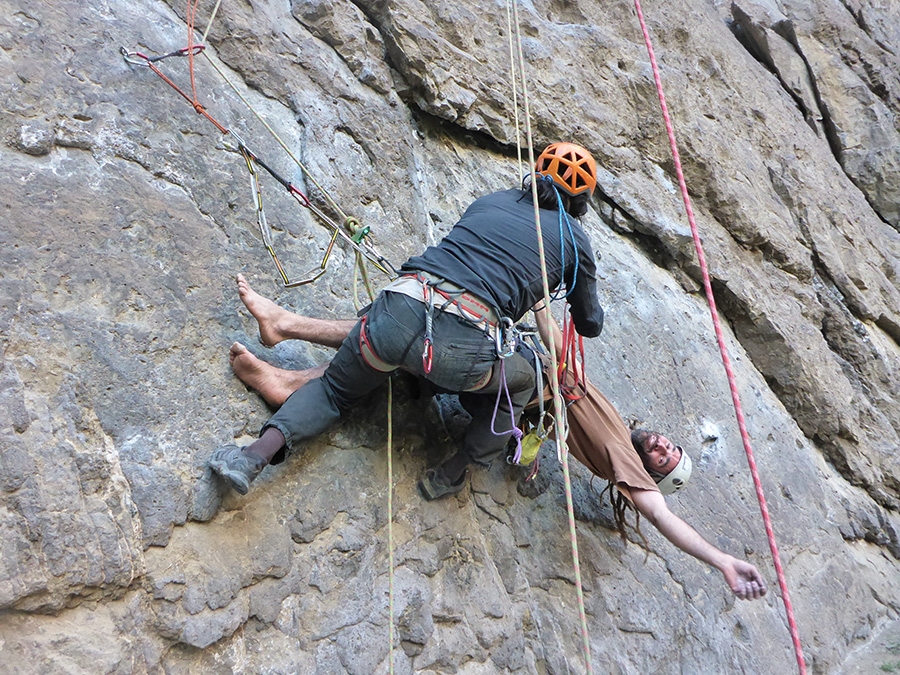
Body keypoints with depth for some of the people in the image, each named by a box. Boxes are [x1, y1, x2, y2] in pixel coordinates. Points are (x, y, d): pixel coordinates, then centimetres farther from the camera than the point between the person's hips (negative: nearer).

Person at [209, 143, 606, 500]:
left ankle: (257, 454, 4)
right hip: (462, 350, -3)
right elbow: (589, 325, 31)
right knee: (520, 381, 30)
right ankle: (453, 473, 22)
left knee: (335, 389, 26)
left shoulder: (490, 201, 26)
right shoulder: (574, 239, 19)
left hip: (401, 312, 3)